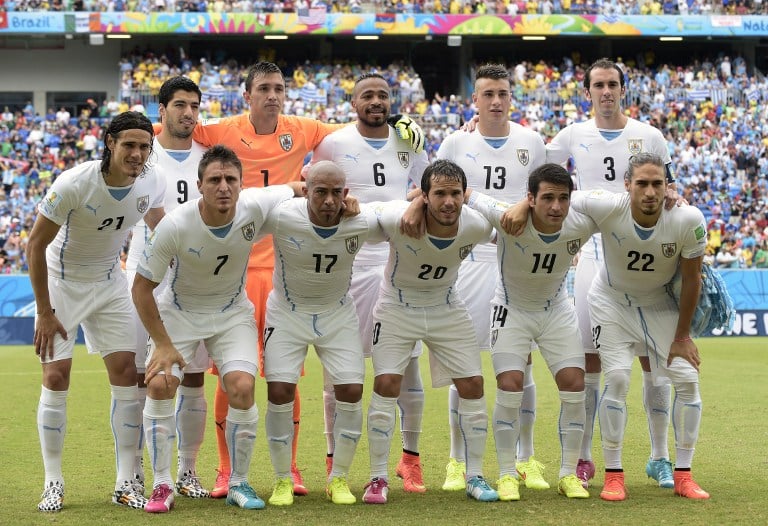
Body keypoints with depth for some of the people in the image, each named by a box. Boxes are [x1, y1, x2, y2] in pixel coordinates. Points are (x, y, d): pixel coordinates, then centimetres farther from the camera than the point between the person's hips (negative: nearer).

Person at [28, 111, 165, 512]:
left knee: (127, 375, -5)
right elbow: (35, 245, -19)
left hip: (110, 284, 4)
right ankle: (53, 483, 3)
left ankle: (125, 483, 3)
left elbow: (160, 231, 9)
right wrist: (44, 312, -17)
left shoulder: (151, 184, -14)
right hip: (61, 282, -4)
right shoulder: (73, 184, -28)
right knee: (56, 378, -9)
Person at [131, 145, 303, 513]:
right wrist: (162, 344, -17)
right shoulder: (175, 225, -28)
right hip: (178, 311, -1)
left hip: (232, 312, 1)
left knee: (242, 388, -17)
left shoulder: (255, 207, -23)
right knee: (160, 384, -20)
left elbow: (299, 189, -1)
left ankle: (239, 483, 3)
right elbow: (142, 286, -17)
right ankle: (162, 485, -5)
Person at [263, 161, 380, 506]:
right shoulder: (281, 218, -28)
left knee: (351, 391, -7)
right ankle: (282, 480, 8)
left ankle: (339, 479, 12)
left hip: (338, 313, 2)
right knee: (280, 392, -10)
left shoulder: (362, 224, -22)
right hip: (288, 311, -2)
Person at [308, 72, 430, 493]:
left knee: (407, 363, 2)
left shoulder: (410, 145, 10)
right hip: (347, 265, -2)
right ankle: (334, 461, 11)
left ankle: (410, 458, 13)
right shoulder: (332, 145, 1)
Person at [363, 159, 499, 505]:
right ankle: (378, 479, 1)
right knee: (386, 385, -12)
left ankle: (475, 477, 13)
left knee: (473, 386, -1)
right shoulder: (397, 220, -32)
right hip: (397, 308, -3)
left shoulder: (476, 226, -22)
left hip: (447, 309, 3)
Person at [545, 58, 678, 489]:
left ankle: (660, 458, 10)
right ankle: (584, 457, 8)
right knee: (589, 359, 0)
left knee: (654, 359, -1)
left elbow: (670, 194, 11)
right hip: (594, 255, 1)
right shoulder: (574, 136, 6)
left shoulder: (649, 137, 4)